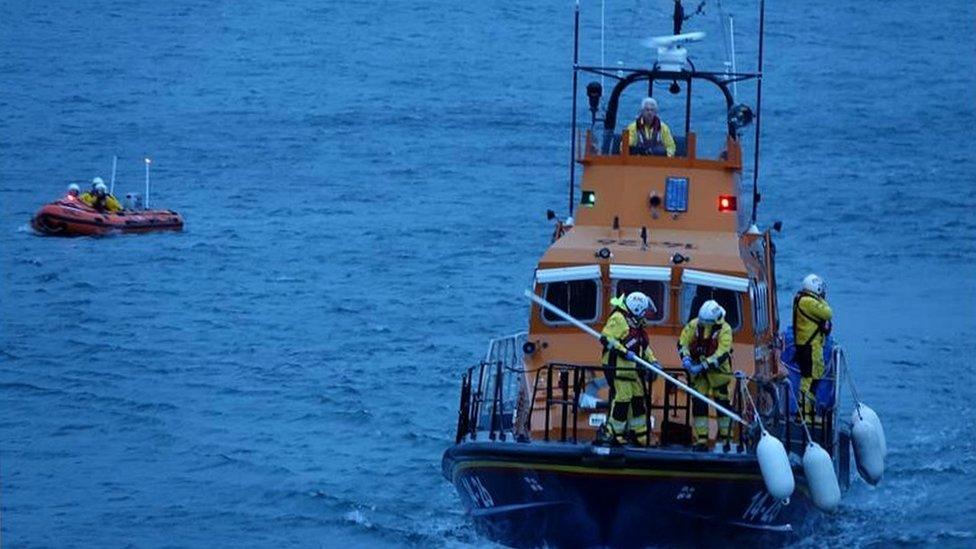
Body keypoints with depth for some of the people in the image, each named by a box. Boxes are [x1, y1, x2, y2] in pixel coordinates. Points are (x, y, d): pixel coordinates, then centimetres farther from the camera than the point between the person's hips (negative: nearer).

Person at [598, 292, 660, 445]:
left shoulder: (636, 324, 18)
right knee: (621, 401, -11)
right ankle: (611, 433, -3)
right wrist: (624, 352, -24)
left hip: (631, 368, 10)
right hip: (618, 367, -10)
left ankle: (638, 434, 20)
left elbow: (644, 345, 25)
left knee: (638, 400, 11)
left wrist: (652, 361, 12)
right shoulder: (618, 319, -12)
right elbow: (606, 338, -21)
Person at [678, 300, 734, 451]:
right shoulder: (694, 325, -7)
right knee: (698, 404, 0)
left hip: (718, 371, -3)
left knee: (723, 404, 0)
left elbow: (722, 354, -27)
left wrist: (703, 366, -33)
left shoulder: (724, 330, -19)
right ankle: (701, 439, 4)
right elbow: (683, 342, -1)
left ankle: (725, 438, 12)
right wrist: (686, 358, -20)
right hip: (698, 371, 3)